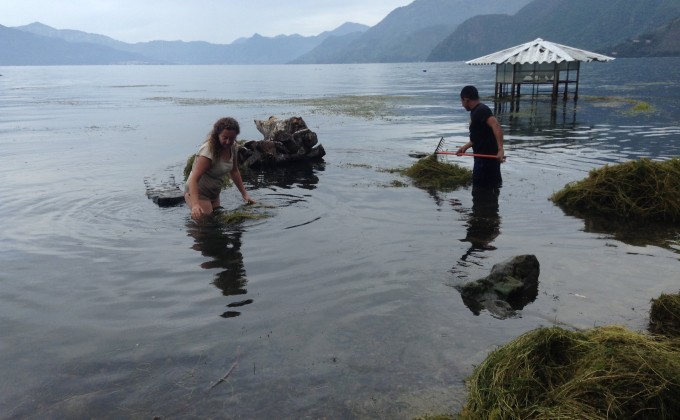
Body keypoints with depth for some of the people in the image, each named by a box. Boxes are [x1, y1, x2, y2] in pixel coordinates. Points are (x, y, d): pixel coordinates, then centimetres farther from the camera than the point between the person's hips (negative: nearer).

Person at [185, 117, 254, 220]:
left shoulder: (232, 147, -5)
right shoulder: (208, 150, -29)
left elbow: (234, 171, 11)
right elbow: (194, 179, -37)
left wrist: (244, 194, 6)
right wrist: (195, 204, -51)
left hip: (214, 194, 8)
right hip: (197, 192, -8)